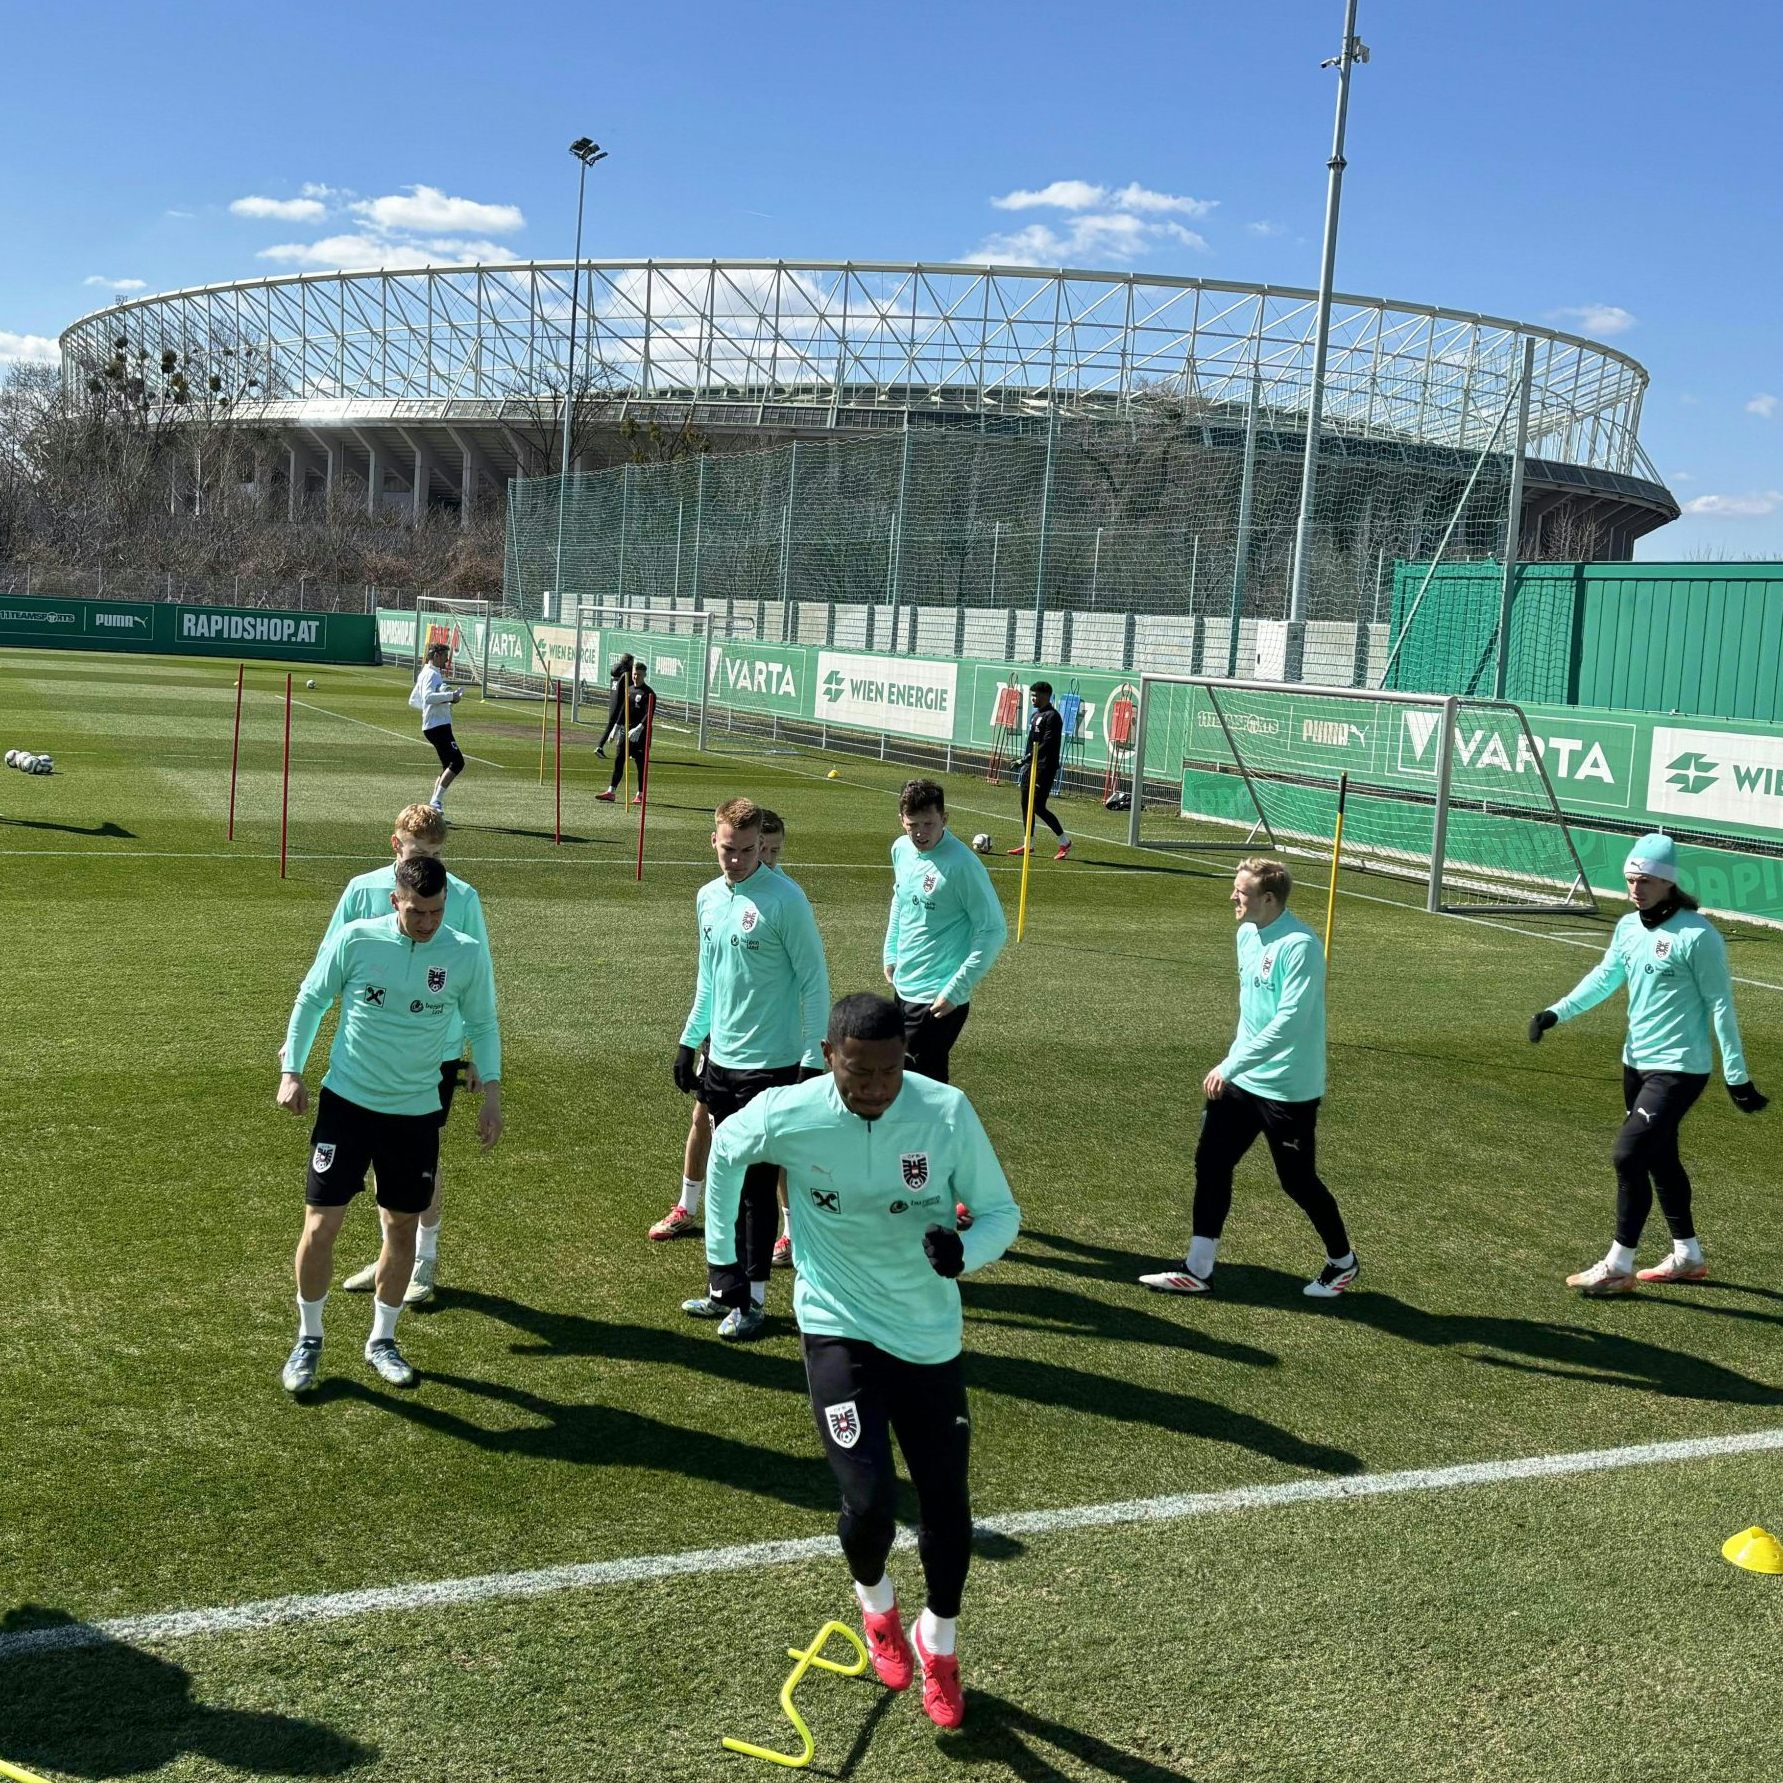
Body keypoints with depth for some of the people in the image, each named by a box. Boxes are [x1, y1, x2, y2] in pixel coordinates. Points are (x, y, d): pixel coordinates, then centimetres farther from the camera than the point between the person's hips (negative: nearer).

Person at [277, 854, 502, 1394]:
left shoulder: (468, 955, -8)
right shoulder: (354, 940, -11)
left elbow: (482, 1025, 5)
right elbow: (311, 999, 2)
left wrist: (491, 1093, -3)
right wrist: (291, 1071, -1)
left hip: (416, 1112, 2)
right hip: (347, 1101, -1)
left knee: (402, 1228, 11)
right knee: (320, 1226, -4)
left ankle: (382, 1340, 30)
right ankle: (308, 1340, 18)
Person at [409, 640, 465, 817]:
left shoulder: (425, 673, 21)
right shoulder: (432, 674, -10)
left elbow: (413, 701, 27)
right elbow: (428, 697, -27)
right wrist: (450, 696, -26)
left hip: (434, 725, 11)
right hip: (438, 726, -11)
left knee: (449, 767, 13)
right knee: (457, 761, -17)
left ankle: (435, 806, 12)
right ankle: (436, 802, -19)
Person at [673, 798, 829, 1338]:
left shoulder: (785, 899, -14)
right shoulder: (708, 898, 8)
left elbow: (815, 982, -11)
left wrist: (813, 1058, -14)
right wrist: (690, 1040, 19)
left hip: (770, 1065, -7)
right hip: (720, 1060, 7)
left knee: (757, 1183, -1)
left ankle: (753, 1299, 9)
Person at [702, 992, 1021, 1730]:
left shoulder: (947, 1113, -17)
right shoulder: (786, 1114, -17)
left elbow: (1002, 1212, -7)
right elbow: (726, 1149, 6)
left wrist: (964, 1250, -29)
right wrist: (722, 1254, 10)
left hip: (929, 1335, 2)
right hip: (838, 1328, -1)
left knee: (946, 1504, 7)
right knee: (870, 1498, -13)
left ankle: (939, 1644, 38)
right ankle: (875, 1602, 25)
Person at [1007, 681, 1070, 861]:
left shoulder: (1052, 716, -13)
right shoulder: (1035, 715, 17)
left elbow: (1047, 744, -21)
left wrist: (1026, 759, -25)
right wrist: (1025, 762, 21)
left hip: (1045, 767, -10)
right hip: (1031, 766, 10)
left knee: (1039, 807, -11)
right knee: (1026, 804, 8)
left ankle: (1064, 842, 1)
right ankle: (1028, 844, 15)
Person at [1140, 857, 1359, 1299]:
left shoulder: (1300, 946, -22)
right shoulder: (1247, 934, 6)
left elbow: (1289, 1021, -28)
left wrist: (1232, 1064, -27)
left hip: (1288, 1088, -8)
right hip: (1241, 1080, 8)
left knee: (1297, 1181, 5)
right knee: (1210, 1163, 3)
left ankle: (1342, 1262, 29)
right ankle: (1197, 1270, 10)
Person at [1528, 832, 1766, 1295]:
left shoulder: (1697, 935, -17)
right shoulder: (1628, 927, 5)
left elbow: (1720, 1005, -14)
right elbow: (1604, 977, 14)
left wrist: (1736, 1075, -13)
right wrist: (1556, 1012, 1)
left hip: (1678, 1069, -8)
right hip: (1637, 1063, 8)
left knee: (1629, 1154, -13)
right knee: (1659, 1157, 17)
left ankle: (1618, 1266, -2)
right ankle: (1687, 1257, 33)